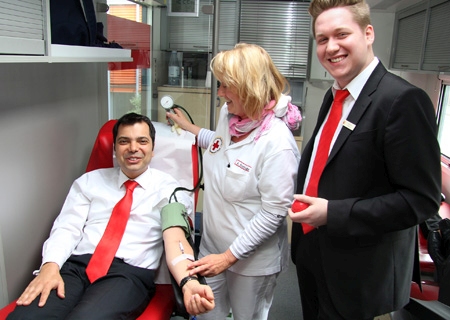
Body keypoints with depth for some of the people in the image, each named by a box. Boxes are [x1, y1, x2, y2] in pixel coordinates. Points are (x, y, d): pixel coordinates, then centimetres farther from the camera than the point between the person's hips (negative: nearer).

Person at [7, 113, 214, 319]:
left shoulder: (167, 188, 6)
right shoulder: (90, 181, 16)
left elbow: (174, 238, -7)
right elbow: (67, 228, 7)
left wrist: (188, 282, -27)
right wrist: (50, 266, -14)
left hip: (130, 271, -2)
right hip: (76, 264, 3)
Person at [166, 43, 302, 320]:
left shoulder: (277, 143, -27)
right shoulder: (227, 113, -5)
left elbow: (274, 213, -24)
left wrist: (229, 256, -20)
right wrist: (188, 127, 22)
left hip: (252, 258, -6)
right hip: (212, 245, 7)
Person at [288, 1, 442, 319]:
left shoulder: (403, 100, -20)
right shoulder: (333, 96, 5)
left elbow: (421, 198, -21)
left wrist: (332, 214, -25)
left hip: (358, 272, -7)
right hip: (313, 254, 7)